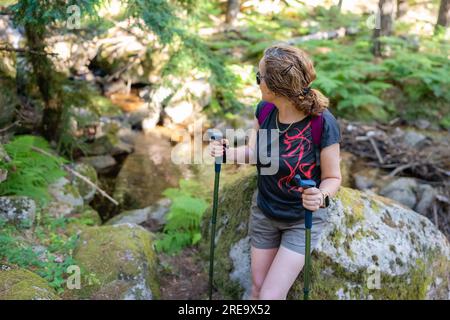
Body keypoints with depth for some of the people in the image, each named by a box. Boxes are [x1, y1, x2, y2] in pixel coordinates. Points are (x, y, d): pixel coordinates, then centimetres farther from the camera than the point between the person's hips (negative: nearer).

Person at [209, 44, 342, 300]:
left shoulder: (323, 124, -28)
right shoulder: (265, 109, -12)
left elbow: (333, 177, -17)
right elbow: (254, 152, 0)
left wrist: (321, 197, -39)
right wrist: (227, 153, -20)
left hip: (303, 220, -5)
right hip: (264, 212, 5)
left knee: (271, 295, -3)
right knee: (258, 287, 17)